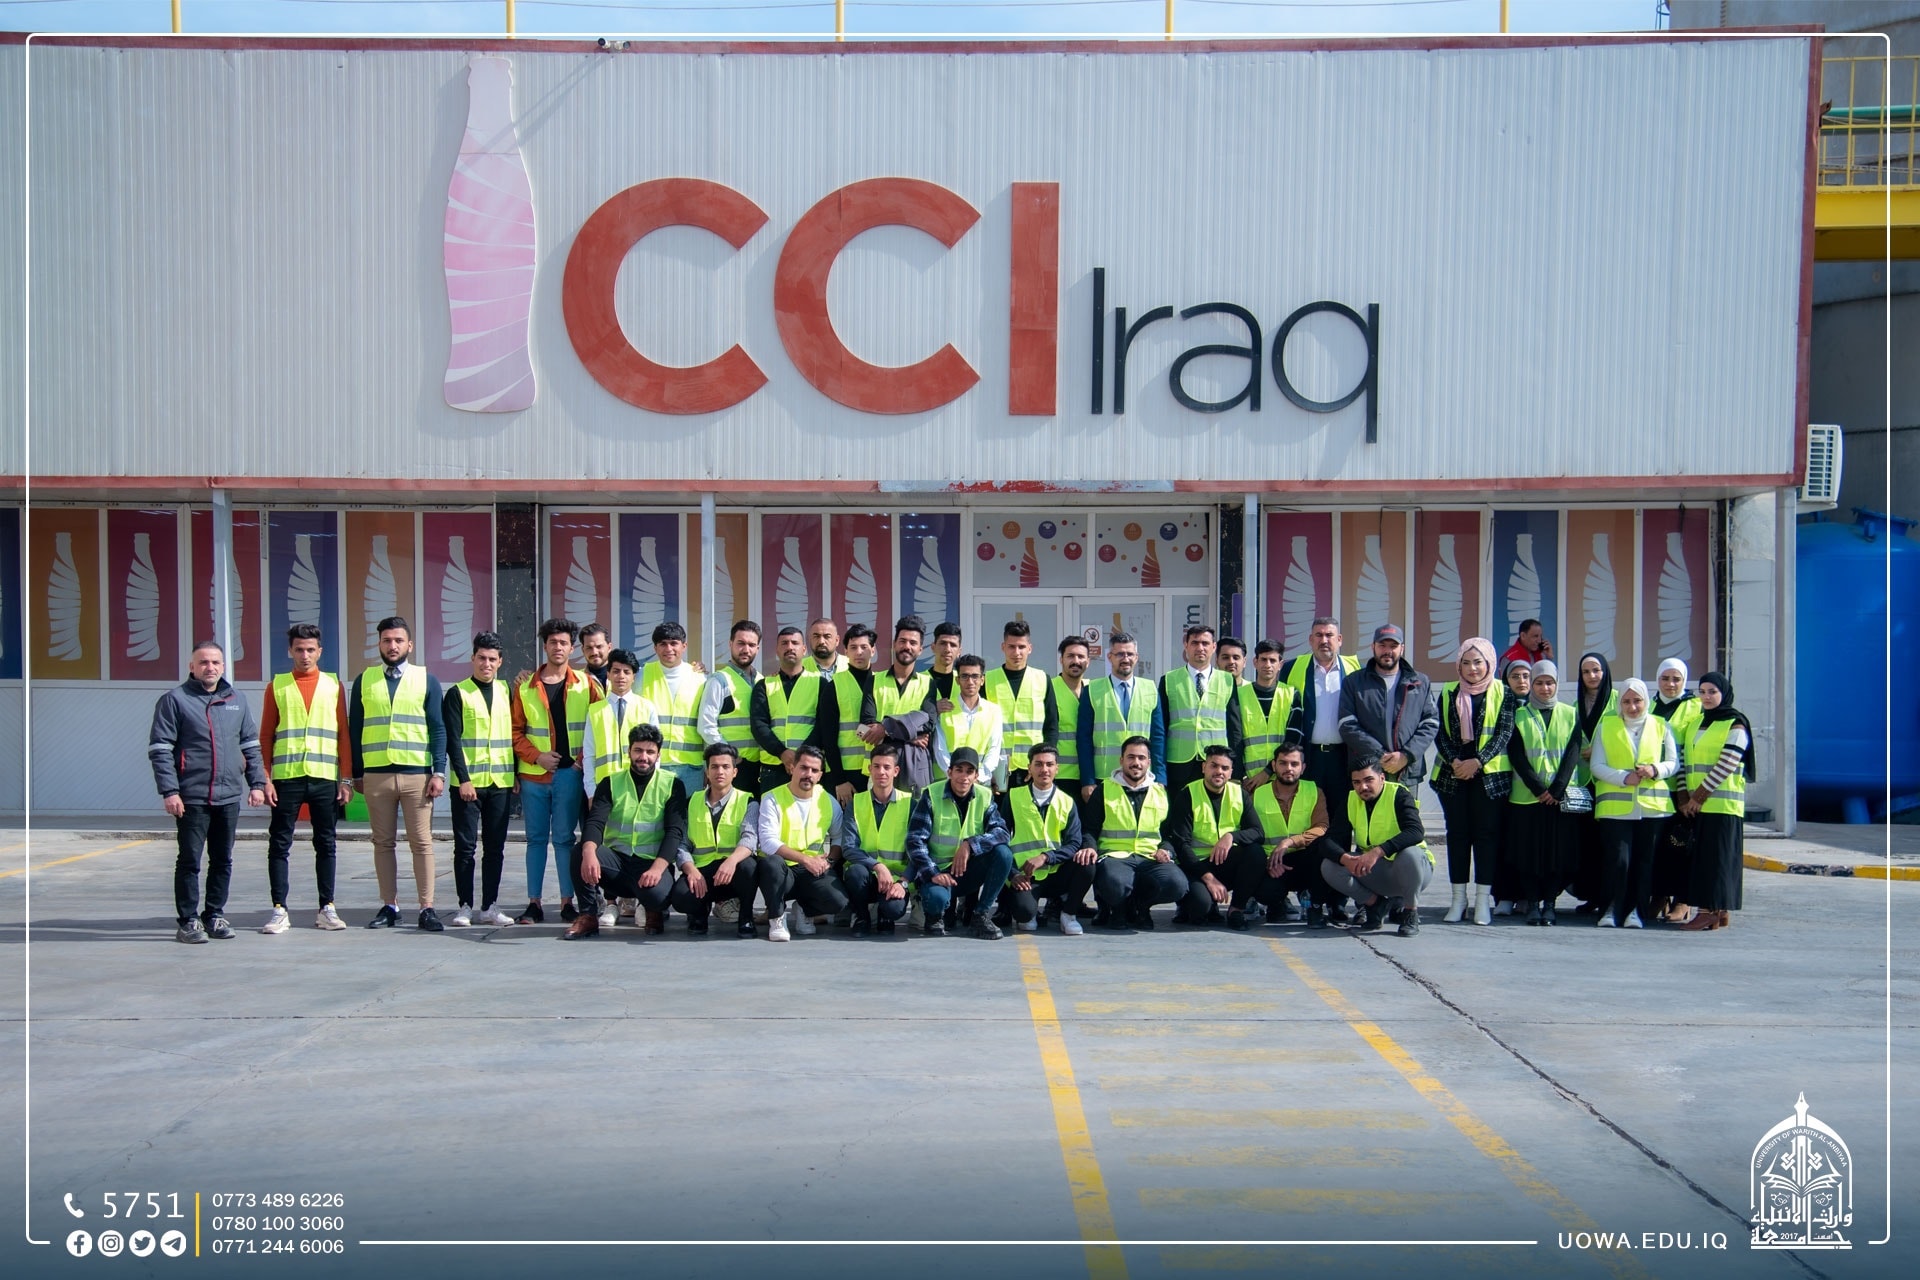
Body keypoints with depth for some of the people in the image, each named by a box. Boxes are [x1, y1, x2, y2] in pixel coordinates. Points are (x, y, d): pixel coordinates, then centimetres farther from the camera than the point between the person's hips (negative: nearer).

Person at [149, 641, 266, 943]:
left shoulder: (237, 700, 11)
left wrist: (257, 783, 9)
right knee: (189, 861, 0)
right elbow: (160, 749, -7)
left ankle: (215, 915, 21)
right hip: (192, 797, -5)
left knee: (223, 861, 11)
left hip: (229, 796, 5)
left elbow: (251, 746, 17)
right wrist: (169, 791, -14)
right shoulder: (175, 699, -3)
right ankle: (189, 921, 6)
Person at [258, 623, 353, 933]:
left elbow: (344, 735, 8)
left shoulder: (333, 685, 9)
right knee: (280, 844, 0)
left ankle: (327, 908, 11)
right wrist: (265, 779, -3)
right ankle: (279, 910, 5)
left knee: (326, 844, 5)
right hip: (286, 778, -1)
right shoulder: (277, 686, 7)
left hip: (325, 778, 1)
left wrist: (346, 779, 2)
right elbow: (265, 736, 6)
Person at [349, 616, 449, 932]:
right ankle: (389, 906, 13)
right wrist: (356, 773, 9)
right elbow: (354, 730, 13)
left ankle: (427, 909, 0)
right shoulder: (364, 681, 10)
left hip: (417, 774, -2)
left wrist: (439, 772, -4)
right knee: (383, 843, 5)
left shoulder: (426, 680, 6)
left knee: (422, 843, -3)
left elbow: (438, 730, 4)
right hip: (376, 774, 2)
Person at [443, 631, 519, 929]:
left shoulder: (506, 692, 12)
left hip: (501, 782, 4)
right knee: (465, 846, 0)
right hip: (468, 782, -3)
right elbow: (452, 740, -5)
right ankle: (465, 906, 6)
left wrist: (515, 775, 8)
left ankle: (490, 906, 11)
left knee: (495, 847, 6)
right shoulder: (457, 694, 0)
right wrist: (463, 779, -13)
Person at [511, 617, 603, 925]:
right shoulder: (525, 687, 8)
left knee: (564, 837, -1)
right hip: (533, 774, 2)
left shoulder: (586, 684, 5)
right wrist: (536, 756, -6)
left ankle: (567, 902, 4)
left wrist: (585, 757, -6)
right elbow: (515, 731, 7)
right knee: (536, 838, 6)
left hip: (569, 773, -2)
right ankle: (534, 903, 9)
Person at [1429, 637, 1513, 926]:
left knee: (1486, 833, -2)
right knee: (1457, 833, 3)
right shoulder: (1448, 693, 11)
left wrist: (1477, 761, -15)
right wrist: (1454, 761, -12)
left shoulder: (1502, 693, 5)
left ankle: (1483, 899, 0)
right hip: (1452, 773, 2)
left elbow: (1505, 732, -4)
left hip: (1489, 774, -2)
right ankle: (1458, 898, 6)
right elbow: (1440, 732, 4)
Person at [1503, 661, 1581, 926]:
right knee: (1528, 851, -2)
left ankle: (1549, 904, 6)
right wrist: (1538, 788, -13)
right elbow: (1516, 756, -2)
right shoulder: (1519, 716, 6)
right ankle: (1531, 904, 4)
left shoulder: (1570, 715, 9)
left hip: (1560, 797, 1)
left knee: (1558, 850, -1)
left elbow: (1573, 753, 1)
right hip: (1526, 795, 0)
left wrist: (1556, 789, -11)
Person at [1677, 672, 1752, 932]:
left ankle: (1711, 911, -8)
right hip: (1698, 804, 7)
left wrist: (1700, 795, -13)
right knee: (1701, 855, 5)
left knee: (1717, 856, -7)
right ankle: (1717, 912, 9)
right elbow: (1687, 760, 16)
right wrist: (1686, 796, 4)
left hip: (1722, 803, -7)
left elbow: (1726, 765, -12)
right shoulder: (1696, 723, 17)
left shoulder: (1735, 726, -5)